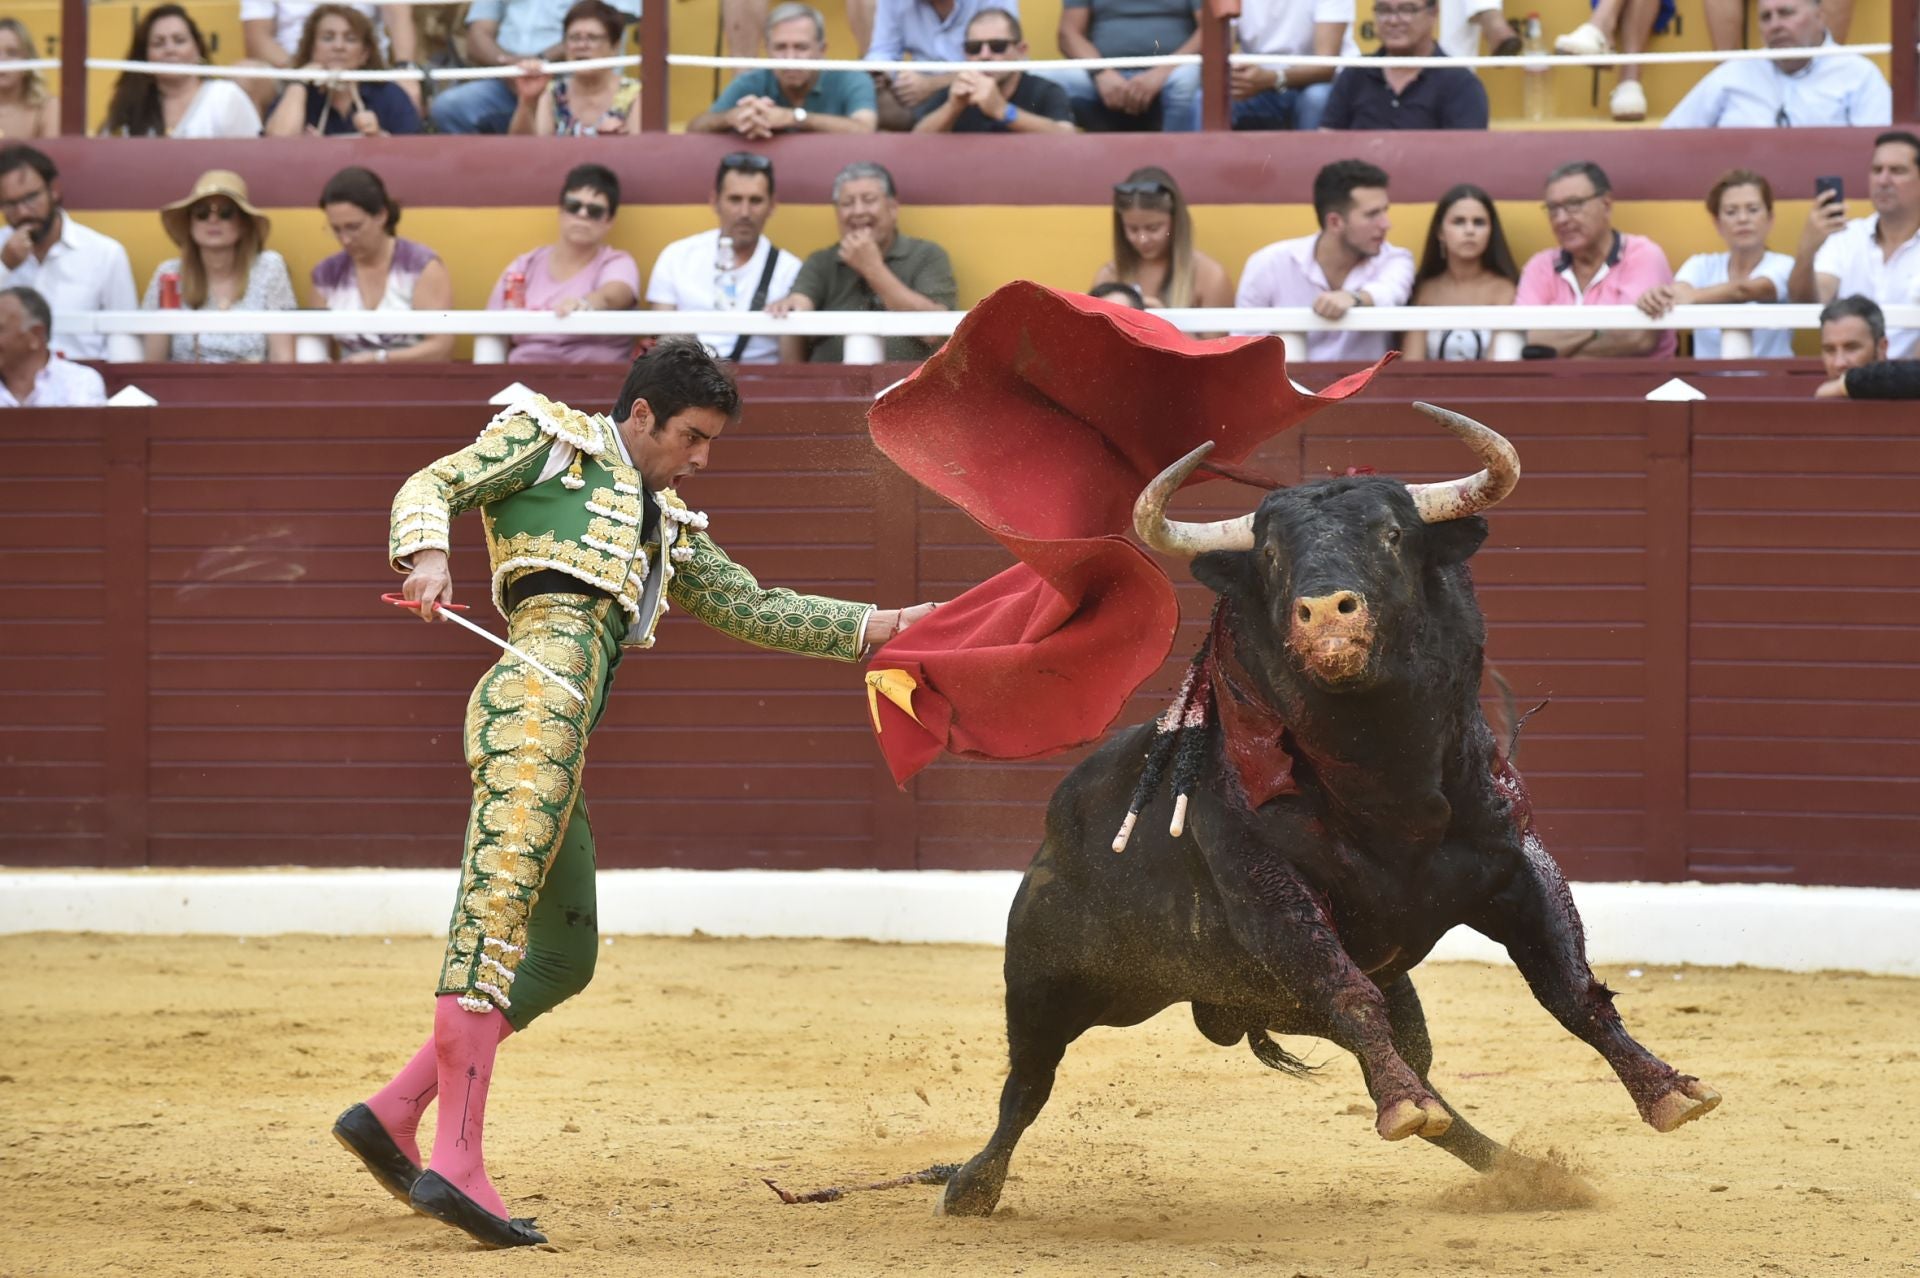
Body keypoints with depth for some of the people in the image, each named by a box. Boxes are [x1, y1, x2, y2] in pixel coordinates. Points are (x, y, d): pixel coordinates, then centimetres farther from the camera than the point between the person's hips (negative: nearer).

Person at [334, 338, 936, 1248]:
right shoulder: (548, 439, 15)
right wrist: (427, 554, -17)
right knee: (498, 899, -18)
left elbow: (753, 609, 36)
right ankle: (457, 1159, -28)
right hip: (543, 682, -9)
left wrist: (876, 628, 28)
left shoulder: (666, 531, 36)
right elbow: (429, 487, 5)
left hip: (562, 730, 9)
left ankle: (392, 1115, 12)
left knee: (562, 957, 11)